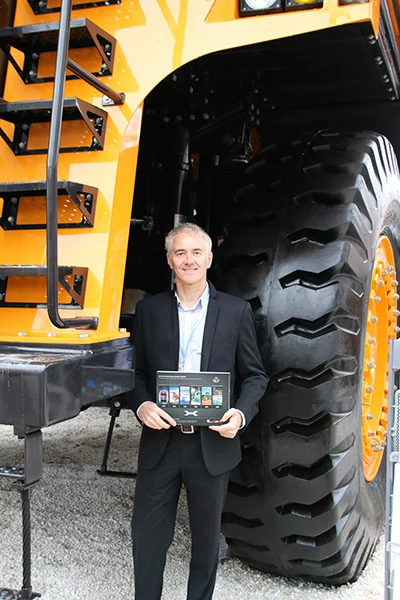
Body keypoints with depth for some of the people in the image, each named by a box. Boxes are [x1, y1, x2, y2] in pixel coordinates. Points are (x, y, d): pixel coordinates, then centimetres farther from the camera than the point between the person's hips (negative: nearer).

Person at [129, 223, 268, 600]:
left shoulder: (236, 311, 1)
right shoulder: (149, 310, 4)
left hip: (213, 444, 0)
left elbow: (255, 375, 4)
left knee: (206, 537, 15)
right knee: (147, 534, 10)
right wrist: (142, 406, -13)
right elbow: (137, 371, 7)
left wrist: (241, 414, -13)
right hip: (160, 441, 1)